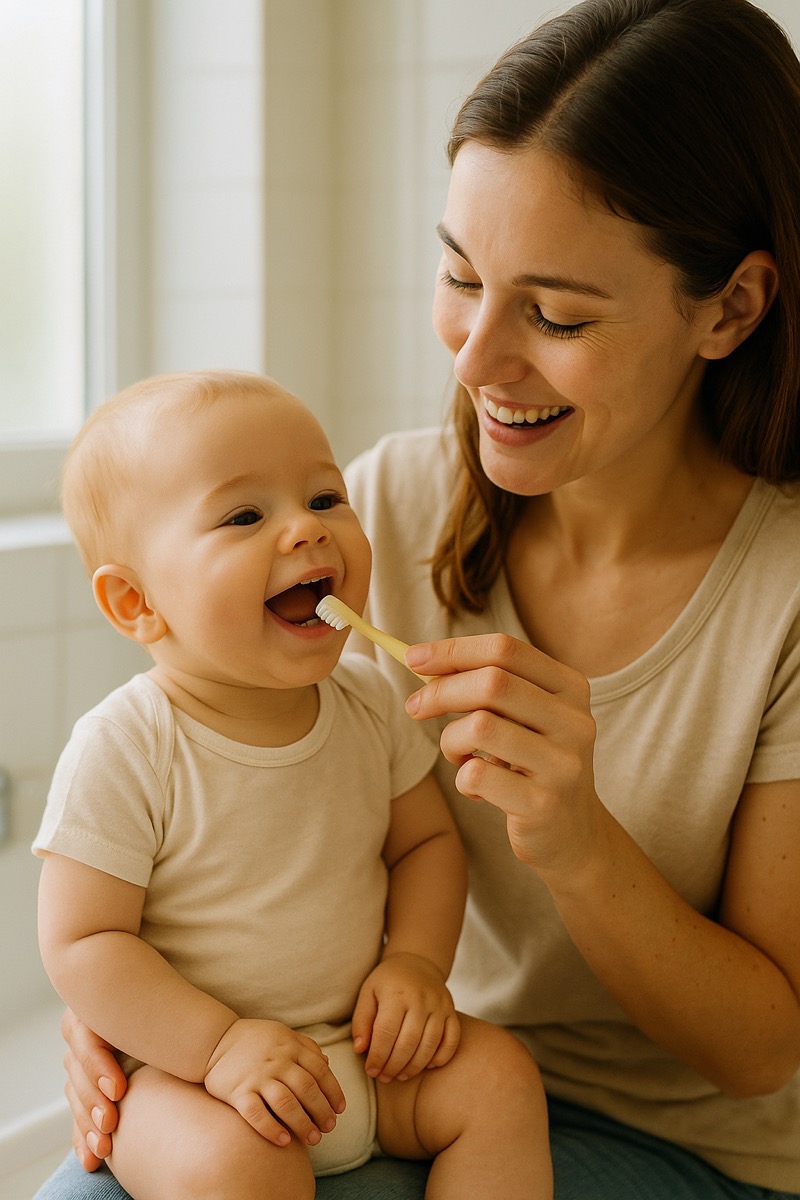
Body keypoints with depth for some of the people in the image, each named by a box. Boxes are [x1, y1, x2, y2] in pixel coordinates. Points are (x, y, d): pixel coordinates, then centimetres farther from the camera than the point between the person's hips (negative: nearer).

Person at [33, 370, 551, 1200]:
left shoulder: (366, 703, -1)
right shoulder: (122, 751, -19)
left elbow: (426, 840, 11)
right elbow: (80, 943, -17)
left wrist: (415, 962, -7)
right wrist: (221, 1045, -26)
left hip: (361, 1042, 6)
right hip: (186, 1065, -5)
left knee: (499, 1078, -13)